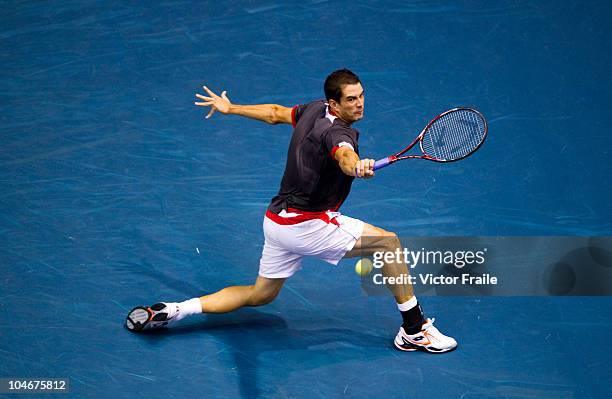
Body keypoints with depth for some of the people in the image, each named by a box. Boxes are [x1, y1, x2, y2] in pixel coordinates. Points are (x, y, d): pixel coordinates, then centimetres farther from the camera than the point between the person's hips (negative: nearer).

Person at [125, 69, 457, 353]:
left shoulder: (314, 111, 5)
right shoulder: (337, 132, -22)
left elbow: (276, 113, 21)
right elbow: (344, 156, -47)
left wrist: (230, 108, 37)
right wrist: (357, 167, -71)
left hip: (277, 221, 9)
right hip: (305, 224, -9)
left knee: (259, 295, 24)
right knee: (388, 242, -8)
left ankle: (171, 311, 18)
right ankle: (413, 330, -2)